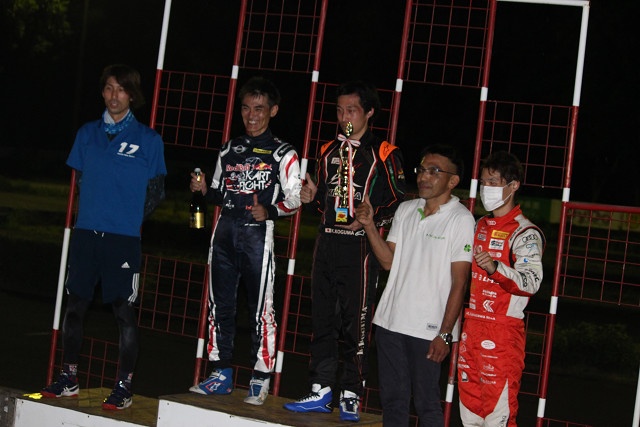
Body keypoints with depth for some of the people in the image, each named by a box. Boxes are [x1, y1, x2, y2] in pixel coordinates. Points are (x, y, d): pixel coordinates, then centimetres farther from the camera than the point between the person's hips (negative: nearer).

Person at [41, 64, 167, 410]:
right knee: (75, 305, 8)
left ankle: (124, 387, 6)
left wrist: (128, 217, 4)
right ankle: (69, 380, 20)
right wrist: (95, 211, 12)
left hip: (123, 238, -4)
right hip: (86, 234, 4)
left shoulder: (148, 140, 0)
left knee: (123, 310, -2)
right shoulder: (87, 133, 11)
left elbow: (156, 191, 5)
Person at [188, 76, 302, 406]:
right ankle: (222, 373, 17)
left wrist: (269, 211, -19)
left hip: (258, 234, -5)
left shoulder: (283, 154, 1)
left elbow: (294, 200, -2)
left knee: (260, 308, -5)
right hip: (225, 230, 5)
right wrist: (205, 190, 1)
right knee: (220, 304, 8)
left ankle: (260, 379, 4)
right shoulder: (229, 150, 17)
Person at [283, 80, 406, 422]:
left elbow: (398, 201, -3)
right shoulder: (329, 151, 17)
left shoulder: (384, 154, -2)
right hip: (327, 241, 6)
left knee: (355, 322, -4)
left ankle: (351, 396, 5)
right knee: (322, 319, 7)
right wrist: (313, 196, 4)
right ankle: (321, 390, 15)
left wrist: (372, 219, -17)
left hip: (359, 246, -6)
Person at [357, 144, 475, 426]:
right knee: (392, 400, 12)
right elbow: (389, 261, 10)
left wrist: (445, 333, -14)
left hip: (428, 329, -6)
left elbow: (459, 283, -10)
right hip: (390, 321, 6)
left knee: (426, 404, 1)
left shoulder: (461, 219, -7)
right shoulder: (406, 210, 11)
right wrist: (369, 227, -4)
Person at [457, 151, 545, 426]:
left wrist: (495, 267, -39)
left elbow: (531, 281, -24)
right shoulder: (480, 226, 16)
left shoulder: (525, 233, -9)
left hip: (503, 330, -8)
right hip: (471, 325, 8)